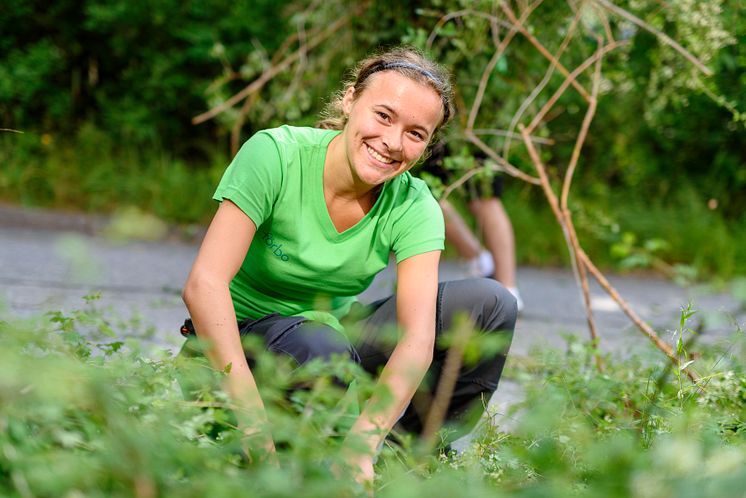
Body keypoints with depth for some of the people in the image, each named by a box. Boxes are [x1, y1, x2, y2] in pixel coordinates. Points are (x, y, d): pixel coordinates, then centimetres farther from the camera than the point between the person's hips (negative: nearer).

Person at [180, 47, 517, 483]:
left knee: (490, 302, -14)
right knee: (322, 349, -39)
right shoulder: (276, 156, -24)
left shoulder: (413, 207, -14)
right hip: (244, 337, -4)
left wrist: (364, 443, -44)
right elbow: (204, 284, -33)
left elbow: (417, 336, -26)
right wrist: (254, 422, -45)